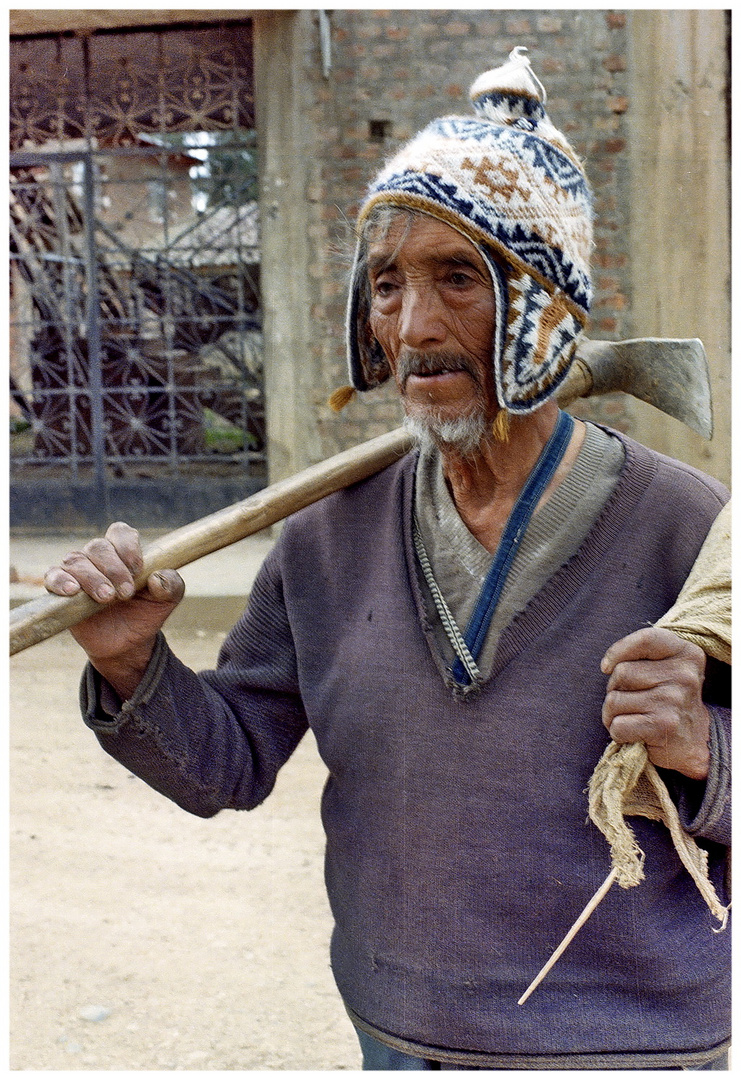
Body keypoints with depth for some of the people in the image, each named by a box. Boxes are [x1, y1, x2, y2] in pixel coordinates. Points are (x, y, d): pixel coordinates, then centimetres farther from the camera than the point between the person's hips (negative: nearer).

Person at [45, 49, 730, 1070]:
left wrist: (704, 749, -27)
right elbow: (231, 764, 2)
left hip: (628, 1043, -3)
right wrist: (134, 669, -15)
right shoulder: (331, 534, -3)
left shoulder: (682, 527, -15)